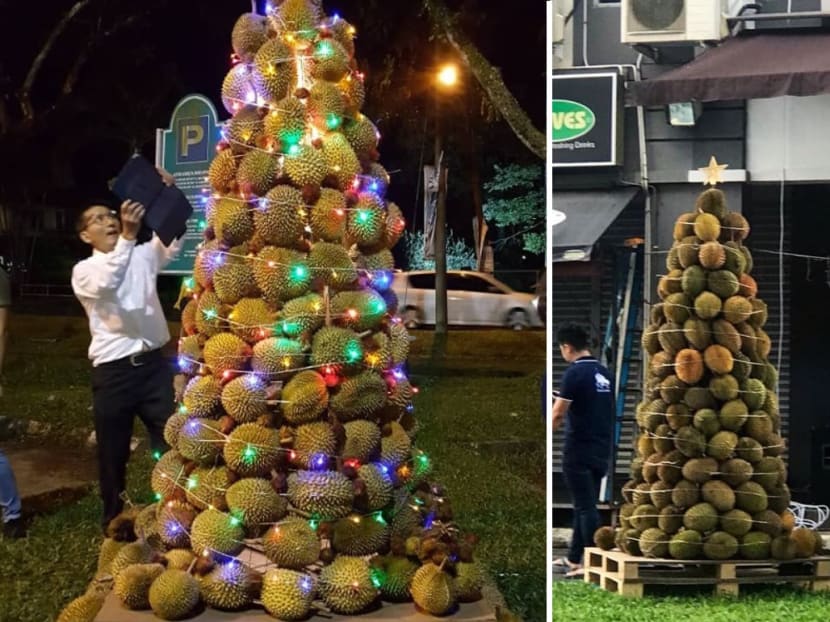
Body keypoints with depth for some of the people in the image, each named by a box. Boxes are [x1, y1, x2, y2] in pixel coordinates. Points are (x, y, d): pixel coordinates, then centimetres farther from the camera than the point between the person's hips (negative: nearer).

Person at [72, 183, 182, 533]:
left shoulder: (143, 255, 12)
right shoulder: (84, 271, -1)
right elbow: (107, 283, -23)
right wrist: (128, 235, -35)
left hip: (153, 363, 3)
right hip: (113, 372, -3)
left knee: (170, 444, 4)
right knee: (113, 452, 9)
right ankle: (114, 522, 26)